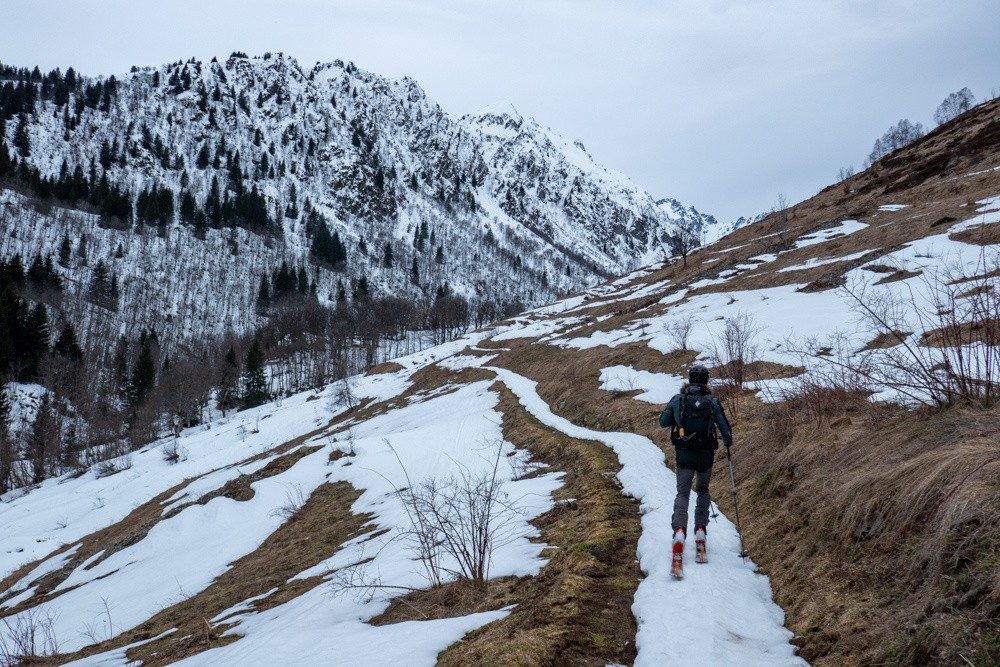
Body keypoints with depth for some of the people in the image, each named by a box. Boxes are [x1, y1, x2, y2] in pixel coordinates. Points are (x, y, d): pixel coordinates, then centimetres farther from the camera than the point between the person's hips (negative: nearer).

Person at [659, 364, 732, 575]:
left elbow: (663, 423, 5)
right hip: (706, 456, 1)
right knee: (703, 491, 23)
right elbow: (725, 428, -2)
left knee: (682, 494, 4)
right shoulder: (713, 402, -6)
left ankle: (679, 530, -20)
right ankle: (700, 530, 12)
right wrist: (727, 441, 20)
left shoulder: (678, 399, -5)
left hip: (684, 455, 0)